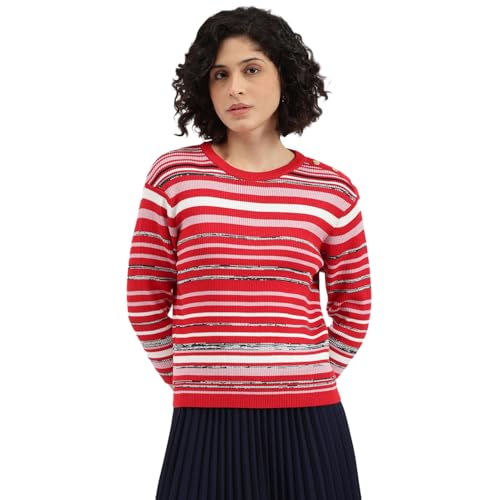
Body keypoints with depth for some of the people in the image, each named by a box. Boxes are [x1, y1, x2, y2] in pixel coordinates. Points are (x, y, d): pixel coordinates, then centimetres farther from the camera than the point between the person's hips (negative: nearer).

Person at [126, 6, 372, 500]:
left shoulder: (332, 191, 2)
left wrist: (311, 376, 10)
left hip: (309, 421, 1)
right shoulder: (173, 177, 0)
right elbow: (145, 300, 5)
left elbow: (354, 307, 13)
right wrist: (191, 379, 9)